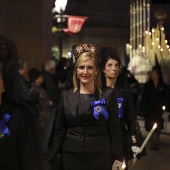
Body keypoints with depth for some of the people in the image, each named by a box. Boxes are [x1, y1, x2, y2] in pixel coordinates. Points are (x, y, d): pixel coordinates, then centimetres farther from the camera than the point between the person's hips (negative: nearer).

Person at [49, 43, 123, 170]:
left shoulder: (108, 95, -2)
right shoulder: (67, 95, 4)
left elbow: (114, 131, -2)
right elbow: (59, 130, 6)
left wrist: (117, 159, -7)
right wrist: (54, 159, 3)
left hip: (100, 157, -2)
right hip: (71, 157, 2)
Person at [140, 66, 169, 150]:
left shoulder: (163, 86, -1)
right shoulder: (147, 85, -1)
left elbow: (166, 98, 1)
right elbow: (144, 98, -2)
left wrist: (165, 108, -9)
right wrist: (143, 109, -8)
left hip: (159, 111, 0)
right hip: (150, 110, 0)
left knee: (158, 128, 8)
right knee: (151, 128, 3)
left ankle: (156, 144, 19)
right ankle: (152, 144, 10)